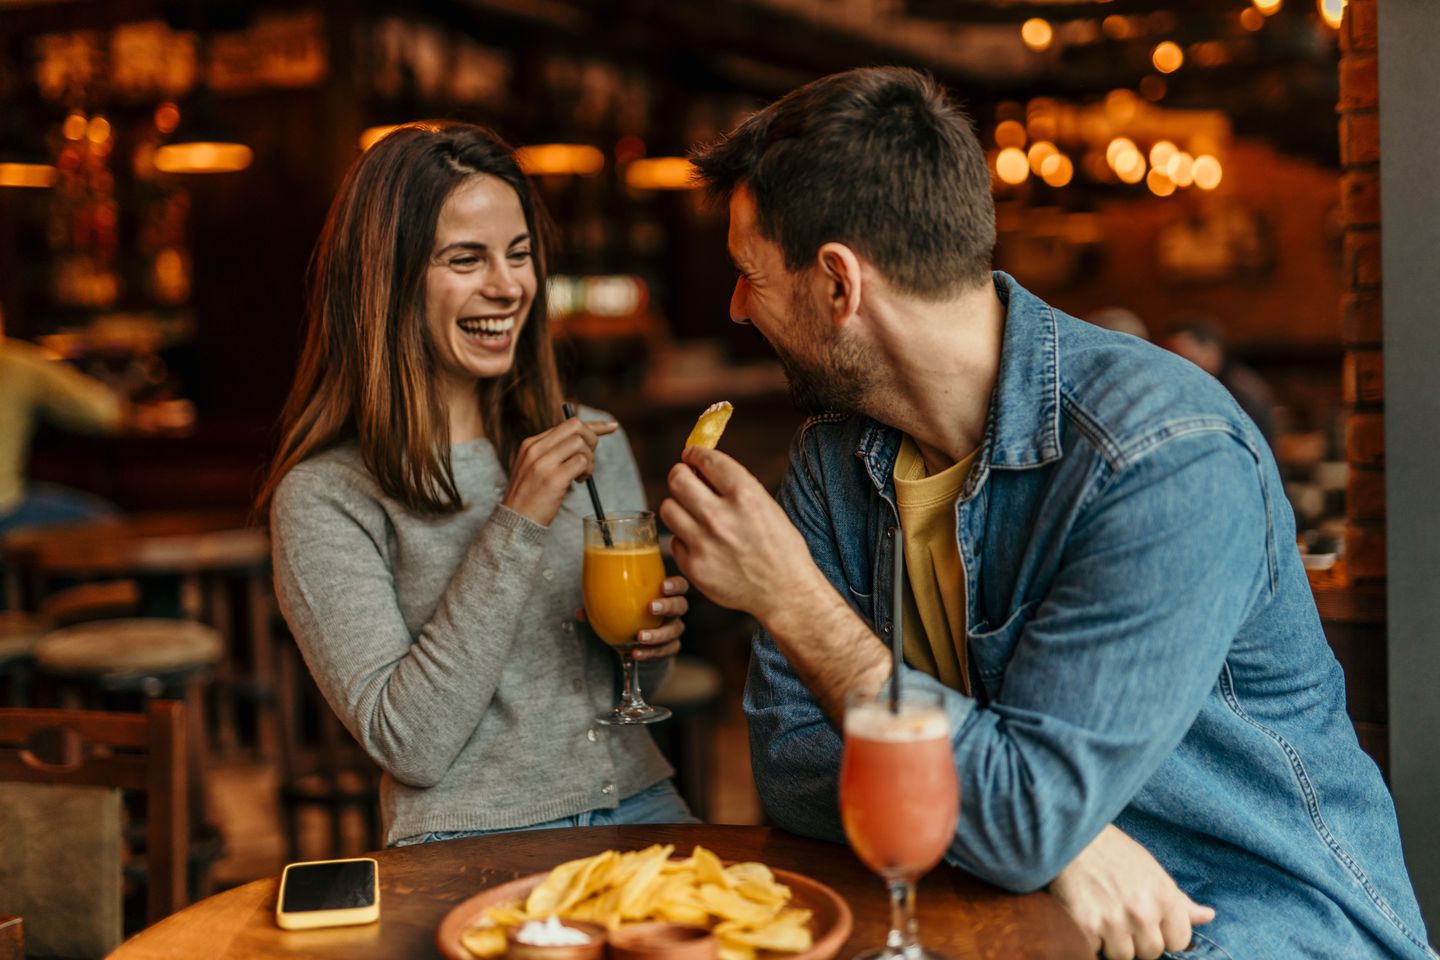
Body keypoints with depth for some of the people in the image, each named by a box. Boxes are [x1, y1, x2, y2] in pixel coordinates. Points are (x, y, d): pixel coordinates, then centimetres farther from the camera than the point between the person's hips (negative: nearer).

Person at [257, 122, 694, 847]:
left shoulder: (593, 442, 11)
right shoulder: (323, 496, -5)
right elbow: (410, 746, -12)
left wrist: (654, 637, -1)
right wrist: (516, 525, -16)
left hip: (637, 805, 5)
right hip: (468, 844, -4)